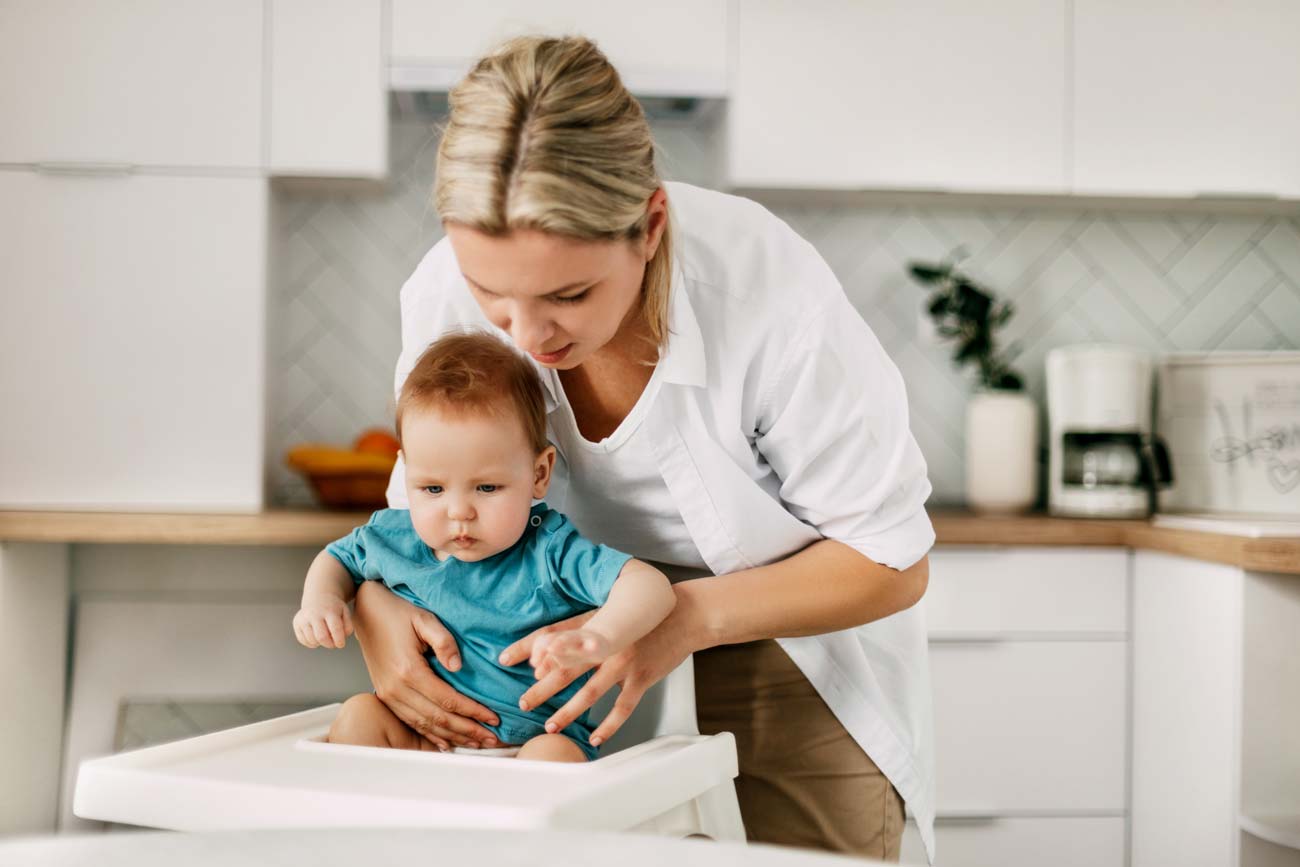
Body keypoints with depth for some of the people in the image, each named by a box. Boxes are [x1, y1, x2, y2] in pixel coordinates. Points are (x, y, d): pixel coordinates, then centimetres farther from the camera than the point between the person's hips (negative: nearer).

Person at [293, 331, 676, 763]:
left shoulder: (551, 553, -13)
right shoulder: (394, 540, 2)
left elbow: (649, 585, -25)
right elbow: (337, 558, 25)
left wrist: (600, 638, -46)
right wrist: (320, 600, 2)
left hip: (531, 740, -4)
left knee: (556, 754, -33)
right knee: (360, 714, -19)